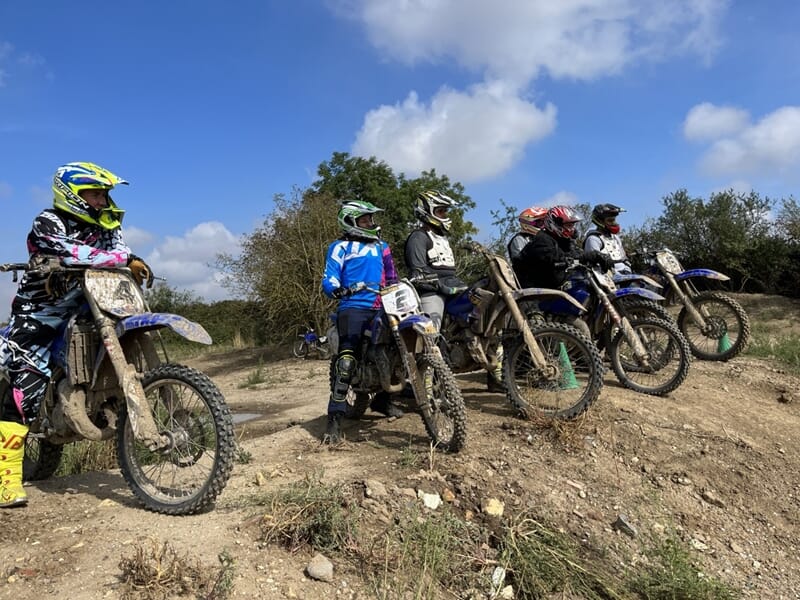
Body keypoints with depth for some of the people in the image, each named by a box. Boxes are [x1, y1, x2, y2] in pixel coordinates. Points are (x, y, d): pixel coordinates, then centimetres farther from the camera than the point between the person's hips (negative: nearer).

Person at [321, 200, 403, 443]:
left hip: (381, 309, 6)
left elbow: (391, 276, 26)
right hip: (353, 307, -6)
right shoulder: (340, 247, 6)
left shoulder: (381, 246, 24)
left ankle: (382, 400, 30)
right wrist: (337, 289, -26)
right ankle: (335, 417, -21)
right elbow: (329, 279, -5)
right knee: (347, 359, -20)